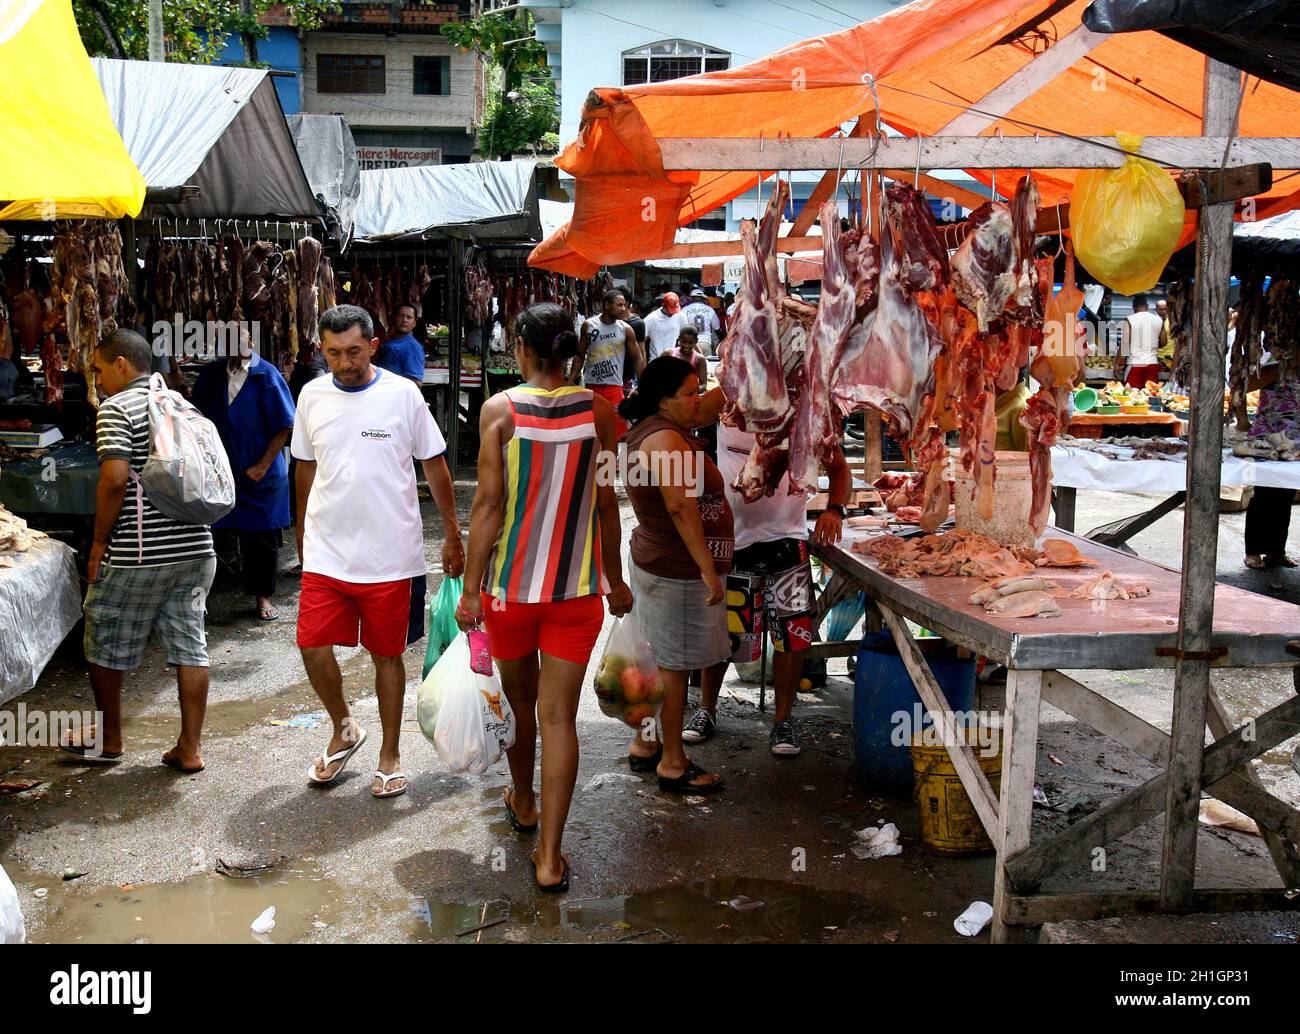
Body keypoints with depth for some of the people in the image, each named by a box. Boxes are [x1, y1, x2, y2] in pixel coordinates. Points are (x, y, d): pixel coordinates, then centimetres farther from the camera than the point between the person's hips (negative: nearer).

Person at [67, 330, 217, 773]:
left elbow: (114, 478, -19)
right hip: (195, 546, 6)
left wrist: (99, 542, -9)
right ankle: (189, 748, 11)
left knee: (106, 648, 13)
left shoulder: (116, 408, -9)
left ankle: (108, 739, 28)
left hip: (137, 554, -6)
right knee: (190, 648, 7)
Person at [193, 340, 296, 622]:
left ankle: (263, 595, 23)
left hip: (261, 474, -3)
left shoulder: (267, 375, -9)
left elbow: (284, 427, -9)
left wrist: (262, 466, -12)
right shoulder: (211, 374, 6)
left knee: (263, 536, 8)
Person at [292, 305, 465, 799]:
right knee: (313, 647, -3)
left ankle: (390, 755, 25)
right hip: (326, 553, 3)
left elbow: (435, 465, 2)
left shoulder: (403, 394, -5)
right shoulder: (312, 396, 4)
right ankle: (344, 730, 25)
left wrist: (452, 535, 4)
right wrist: (302, 534, 20)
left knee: (387, 655, 8)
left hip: (388, 556, -2)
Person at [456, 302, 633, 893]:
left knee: (519, 700, 21)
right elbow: (606, 502, 3)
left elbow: (488, 504, -11)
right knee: (559, 715, 3)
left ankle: (522, 802, 44)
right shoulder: (597, 410, -2)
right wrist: (615, 578, 15)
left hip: (511, 583, -1)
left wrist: (471, 587, -4)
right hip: (578, 586, 1)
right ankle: (550, 856, 5)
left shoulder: (500, 409, -9)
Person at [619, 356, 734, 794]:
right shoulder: (665, 439, -22)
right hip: (679, 572, -11)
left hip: (655, 561, 11)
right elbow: (681, 507, -27)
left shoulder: (649, 431, 11)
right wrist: (708, 570, -27)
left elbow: (707, 412, 29)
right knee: (674, 665, 0)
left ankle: (645, 746, 32)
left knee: (663, 659, 19)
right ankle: (673, 764, 12)